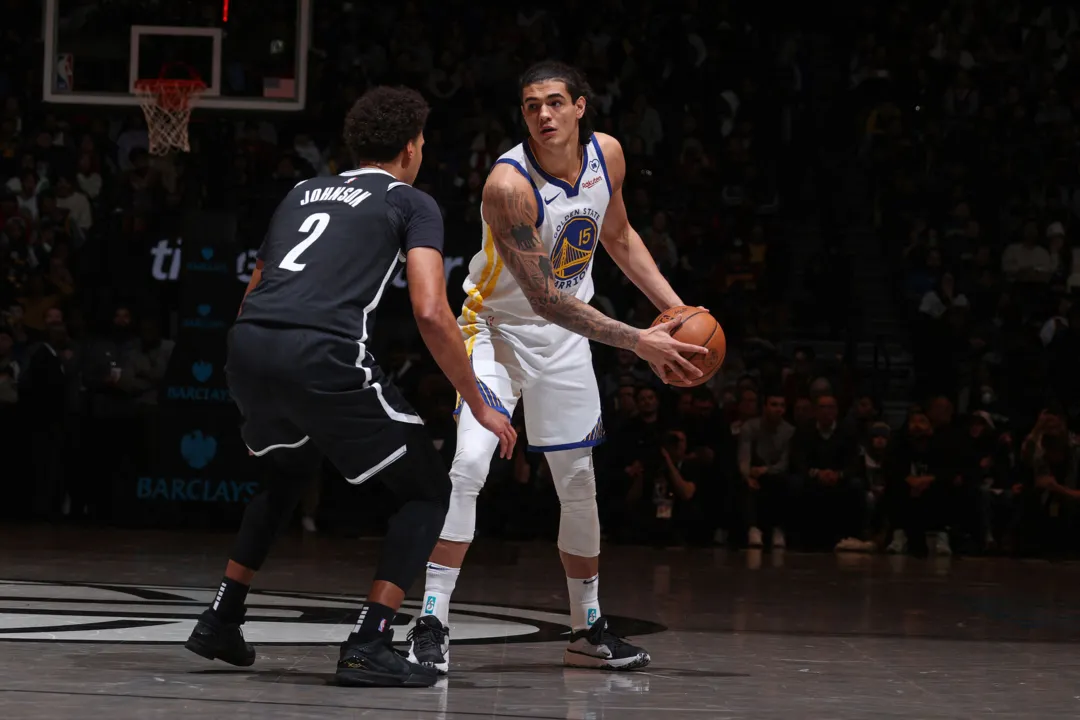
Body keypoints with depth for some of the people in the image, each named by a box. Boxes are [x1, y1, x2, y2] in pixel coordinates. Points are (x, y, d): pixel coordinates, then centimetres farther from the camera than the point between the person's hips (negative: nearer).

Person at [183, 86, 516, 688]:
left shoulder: (304, 193, 30)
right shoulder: (412, 204, 12)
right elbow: (431, 312, -3)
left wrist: (259, 399, 45)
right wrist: (481, 408, 5)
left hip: (248, 347, 6)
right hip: (323, 355, -6)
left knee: (291, 470, 36)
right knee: (428, 489, 11)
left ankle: (221, 620, 33)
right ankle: (370, 645, -2)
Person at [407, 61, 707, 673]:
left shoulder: (606, 154, -10)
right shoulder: (510, 183, -29)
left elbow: (618, 236, 11)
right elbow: (544, 298, -28)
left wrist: (677, 309, 3)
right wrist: (636, 342, -29)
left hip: (566, 336, 6)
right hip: (498, 328, -6)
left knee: (579, 483, 11)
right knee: (469, 465, -24)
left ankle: (589, 629, 25)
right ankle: (433, 624, -18)